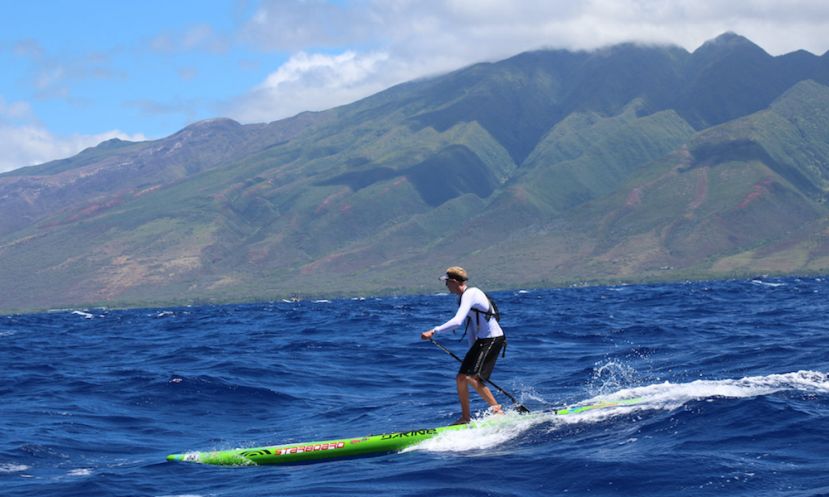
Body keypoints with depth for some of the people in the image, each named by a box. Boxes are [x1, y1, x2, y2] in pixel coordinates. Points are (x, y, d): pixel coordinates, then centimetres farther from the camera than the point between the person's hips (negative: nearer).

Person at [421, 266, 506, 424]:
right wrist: (473, 351, 23)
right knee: (461, 378, 12)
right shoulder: (464, 296, 14)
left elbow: (457, 321, -33)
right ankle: (465, 417, 17)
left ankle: (497, 409, -15)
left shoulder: (469, 295, -19)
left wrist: (434, 331, -35)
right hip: (482, 340, 10)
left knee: (472, 377, -19)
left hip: (493, 339, -10)